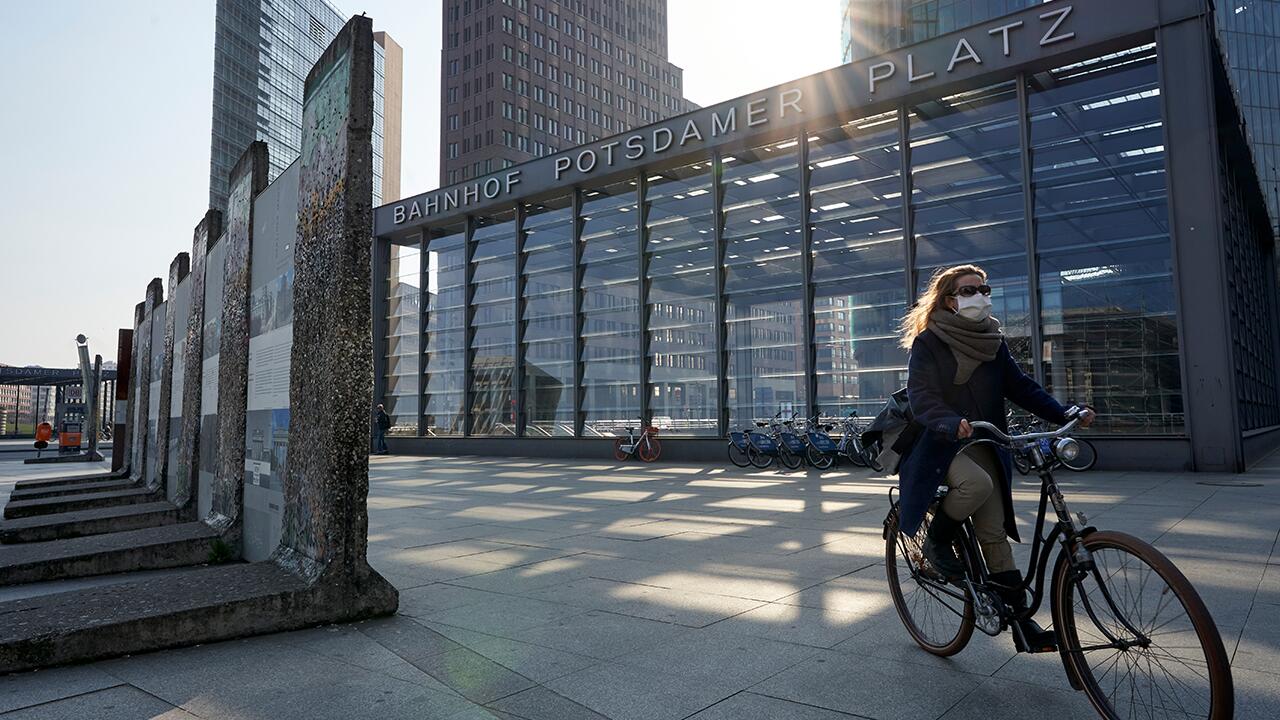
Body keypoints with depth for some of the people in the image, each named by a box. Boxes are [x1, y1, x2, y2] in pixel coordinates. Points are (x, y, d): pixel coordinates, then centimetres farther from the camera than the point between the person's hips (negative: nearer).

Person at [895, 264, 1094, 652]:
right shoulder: (928, 342, -9)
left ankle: (1021, 619, 12)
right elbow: (921, 396, -19)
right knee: (977, 483, -34)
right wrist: (952, 424, -39)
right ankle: (936, 541, -7)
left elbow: (1020, 386, 5)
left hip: (983, 445, 5)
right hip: (939, 444, -5)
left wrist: (1066, 414, -9)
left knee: (995, 533, 3)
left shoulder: (992, 340, 9)